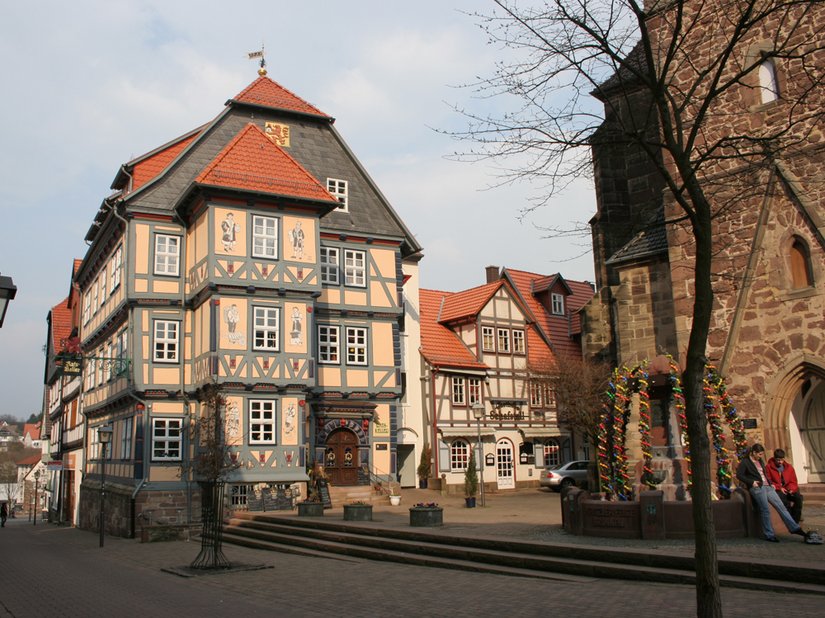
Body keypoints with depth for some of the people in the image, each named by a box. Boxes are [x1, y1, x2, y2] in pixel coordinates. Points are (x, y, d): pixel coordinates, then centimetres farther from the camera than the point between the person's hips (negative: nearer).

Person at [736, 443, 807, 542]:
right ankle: (769, 535, -4)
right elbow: (739, 475, -7)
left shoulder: (760, 461, 21)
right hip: (757, 488, -7)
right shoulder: (745, 462, -2)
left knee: (781, 506, 1)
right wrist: (751, 482, -15)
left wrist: (771, 483, 15)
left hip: (767, 487, 7)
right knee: (765, 511, -9)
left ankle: (794, 528, 5)